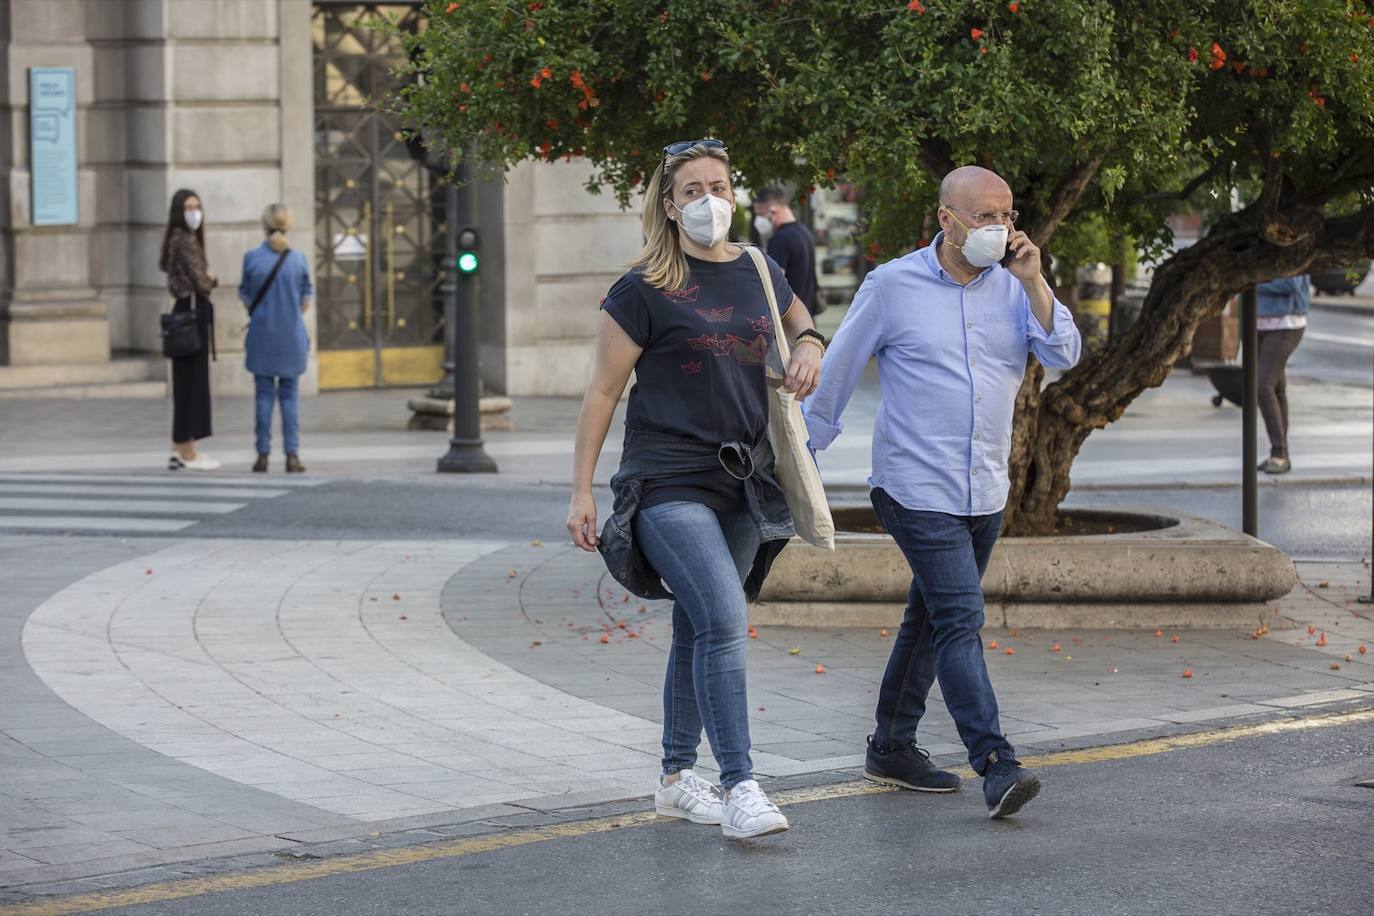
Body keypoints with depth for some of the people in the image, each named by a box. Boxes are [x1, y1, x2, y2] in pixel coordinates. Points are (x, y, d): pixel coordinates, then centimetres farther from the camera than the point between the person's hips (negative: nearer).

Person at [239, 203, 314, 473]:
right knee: (290, 396, 6)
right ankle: (292, 456, 2)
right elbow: (306, 300, 3)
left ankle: (263, 455, 6)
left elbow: (245, 296, 3)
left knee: (264, 395, 6)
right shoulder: (299, 259, -5)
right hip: (292, 337, 0)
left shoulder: (252, 258, -7)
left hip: (261, 335, 0)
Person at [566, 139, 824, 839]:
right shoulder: (645, 290, -6)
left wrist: (809, 349, 5)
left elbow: (800, 322, 30)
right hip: (669, 482, -6)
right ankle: (739, 787, -20)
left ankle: (676, 780, 23)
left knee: (699, 631, 12)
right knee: (724, 620, -19)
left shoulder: (758, 275, 10)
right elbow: (602, 391, -3)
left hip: (745, 481, 6)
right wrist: (580, 492, -5)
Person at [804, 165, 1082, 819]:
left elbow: (1063, 355, -4)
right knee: (960, 619, -15)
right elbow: (837, 372, 1)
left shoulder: (1013, 287, 6)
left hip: (985, 493, 6)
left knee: (930, 621, 16)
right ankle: (997, 767, -22)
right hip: (916, 489, -6)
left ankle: (892, 748, 28)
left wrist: (1033, 282, -14)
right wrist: (801, 456, 5)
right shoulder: (893, 286, -6)